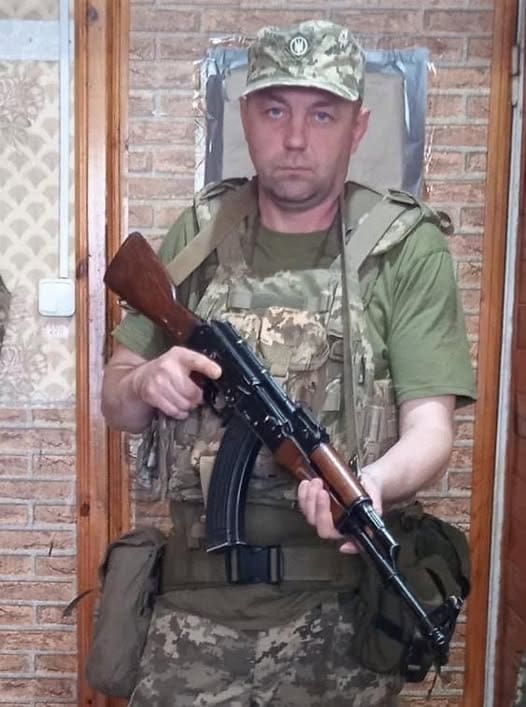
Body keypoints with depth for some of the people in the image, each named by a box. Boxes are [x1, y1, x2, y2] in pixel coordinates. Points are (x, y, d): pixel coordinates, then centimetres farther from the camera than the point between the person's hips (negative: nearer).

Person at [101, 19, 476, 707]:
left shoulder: (407, 248, -6)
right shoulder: (197, 234, 2)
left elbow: (430, 428, -9)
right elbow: (115, 399, 9)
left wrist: (374, 482, -31)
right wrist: (146, 385, -14)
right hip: (198, 606, 2)